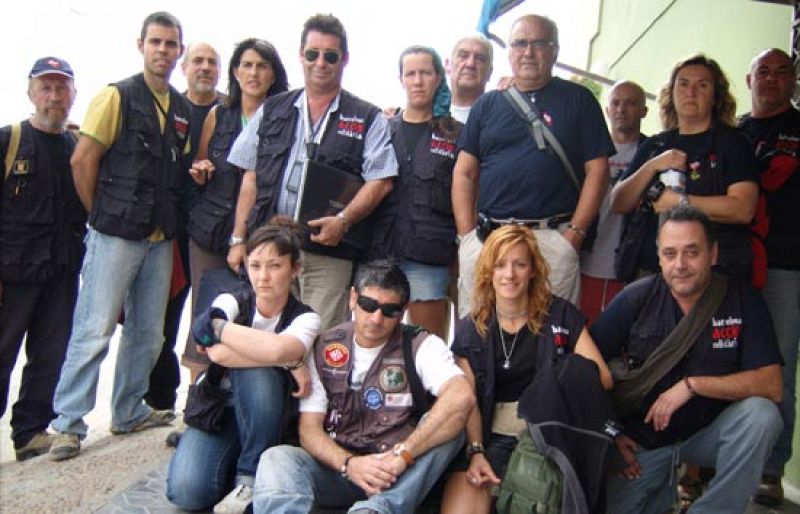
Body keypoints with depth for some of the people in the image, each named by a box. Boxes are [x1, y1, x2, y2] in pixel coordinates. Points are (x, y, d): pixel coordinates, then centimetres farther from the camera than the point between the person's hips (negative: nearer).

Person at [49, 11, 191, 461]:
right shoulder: (117, 97, -4)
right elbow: (83, 161, -6)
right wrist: (102, 216, -2)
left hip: (160, 238, 6)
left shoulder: (184, 109, 12)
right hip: (115, 235, -6)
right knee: (94, 331, -5)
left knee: (148, 332, 12)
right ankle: (69, 423, 6)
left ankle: (130, 411, 27)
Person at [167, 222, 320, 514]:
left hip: (264, 421, 0)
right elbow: (217, 354, -29)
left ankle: (251, 479, -18)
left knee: (255, 371, -33)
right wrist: (288, 360, -27)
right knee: (186, 491, -27)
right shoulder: (230, 303, -6)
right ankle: (232, 465, 7)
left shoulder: (305, 318, -8)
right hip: (217, 412, 1)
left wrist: (216, 327, -25)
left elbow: (278, 349, -34)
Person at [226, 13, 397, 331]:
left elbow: (380, 182, -2)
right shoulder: (272, 111, 16)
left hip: (328, 251, -3)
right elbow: (251, 178, 14)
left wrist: (343, 219, -18)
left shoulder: (367, 120, 7)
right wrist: (238, 239, 8)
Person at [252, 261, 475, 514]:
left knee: (450, 425, -28)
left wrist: (402, 455, -27)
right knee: (276, 459, -27)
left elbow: (462, 398, -23)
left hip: (394, 472, -1)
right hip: (336, 463, 1)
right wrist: (348, 464, -21)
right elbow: (309, 429, -1)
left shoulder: (421, 346, -3)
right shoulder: (323, 348, 4)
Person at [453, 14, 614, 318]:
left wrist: (574, 233, -6)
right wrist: (467, 236, 1)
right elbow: (464, 174, 11)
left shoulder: (578, 100, 8)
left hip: (553, 239, -2)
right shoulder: (487, 105, 15)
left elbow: (597, 170, 3)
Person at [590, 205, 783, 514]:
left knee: (761, 415, -28)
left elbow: (771, 385, -18)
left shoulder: (743, 301, -10)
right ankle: (664, 488, 21)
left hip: (709, 431, 0)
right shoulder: (636, 298, -10)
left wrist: (692, 384, -26)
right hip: (643, 439, 1)